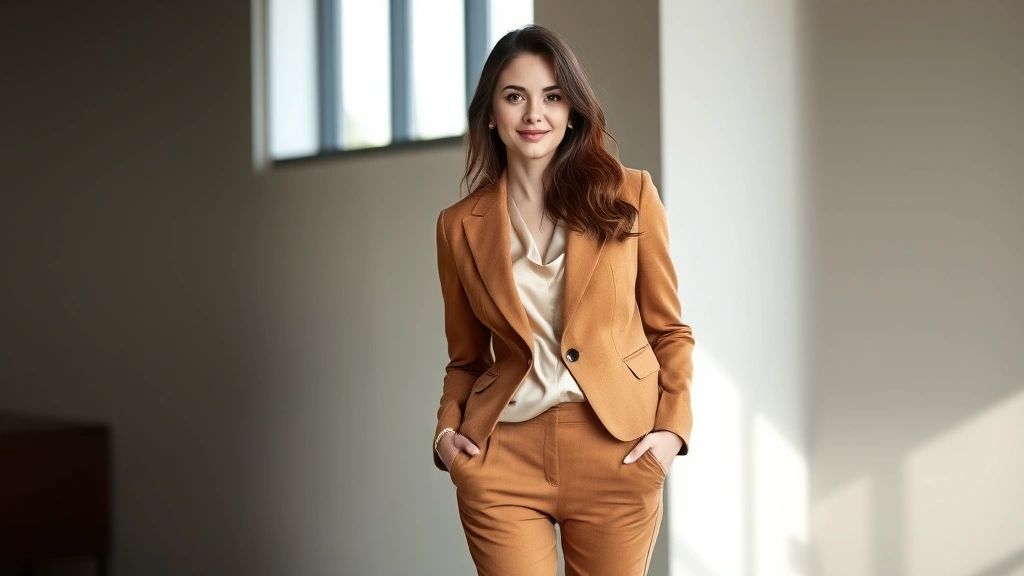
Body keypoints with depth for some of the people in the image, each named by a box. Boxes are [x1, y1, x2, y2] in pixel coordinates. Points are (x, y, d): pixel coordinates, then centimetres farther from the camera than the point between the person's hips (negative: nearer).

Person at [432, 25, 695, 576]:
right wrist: (447, 430, -2)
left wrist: (673, 427, -5)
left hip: (616, 453, 0)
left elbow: (669, 331, 7)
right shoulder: (459, 225, 5)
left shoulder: (629, 195, 2)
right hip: (502, 456, 0)